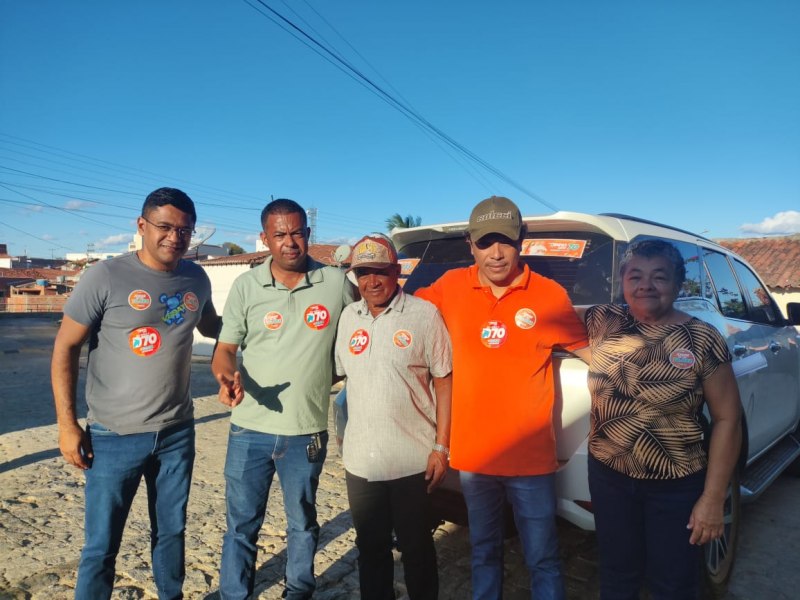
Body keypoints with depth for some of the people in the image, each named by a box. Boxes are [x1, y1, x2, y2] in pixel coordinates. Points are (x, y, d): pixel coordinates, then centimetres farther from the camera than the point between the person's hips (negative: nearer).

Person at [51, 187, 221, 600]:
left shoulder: (197, 279, 1)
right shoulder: (106, 277, -12)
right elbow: (65, 349, -8)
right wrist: (67, 425, -10)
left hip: (178, 433, 4)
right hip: (115, 437, -4)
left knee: (171, 532, 20)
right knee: (102, 545, 9)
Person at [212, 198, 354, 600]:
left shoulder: (337, 284, -4)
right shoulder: (246, 286, -2)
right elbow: (225, 348, 0)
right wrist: (229, 377, -21)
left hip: (307, 432, 0)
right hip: (250, 430, 1)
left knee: (302, 523, 17)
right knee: (241, 523, 13)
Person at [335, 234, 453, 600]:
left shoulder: (424, 314, -9)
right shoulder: (348, 317, 5)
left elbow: (443, 382, -7)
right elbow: (336, 372, 13)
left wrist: (441, 447, -10)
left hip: (413, 459, -4)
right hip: (360, 459, 4)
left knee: (416, 547, 14)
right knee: (370, 547, 20)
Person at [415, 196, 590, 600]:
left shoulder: (549, 294, -9)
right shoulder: (450, 288, -4)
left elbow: (588, 351, 1)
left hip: (530, 457, -2)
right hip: (473, 453, 2)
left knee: (542, 560, 13)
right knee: (484, 551, 23)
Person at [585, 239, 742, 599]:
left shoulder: (702, 341, -12)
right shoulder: (603, 322, -5)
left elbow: (727, 420, -9)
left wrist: (713, 498, -10)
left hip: (678, 485, -2)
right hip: (608, 475, 2)